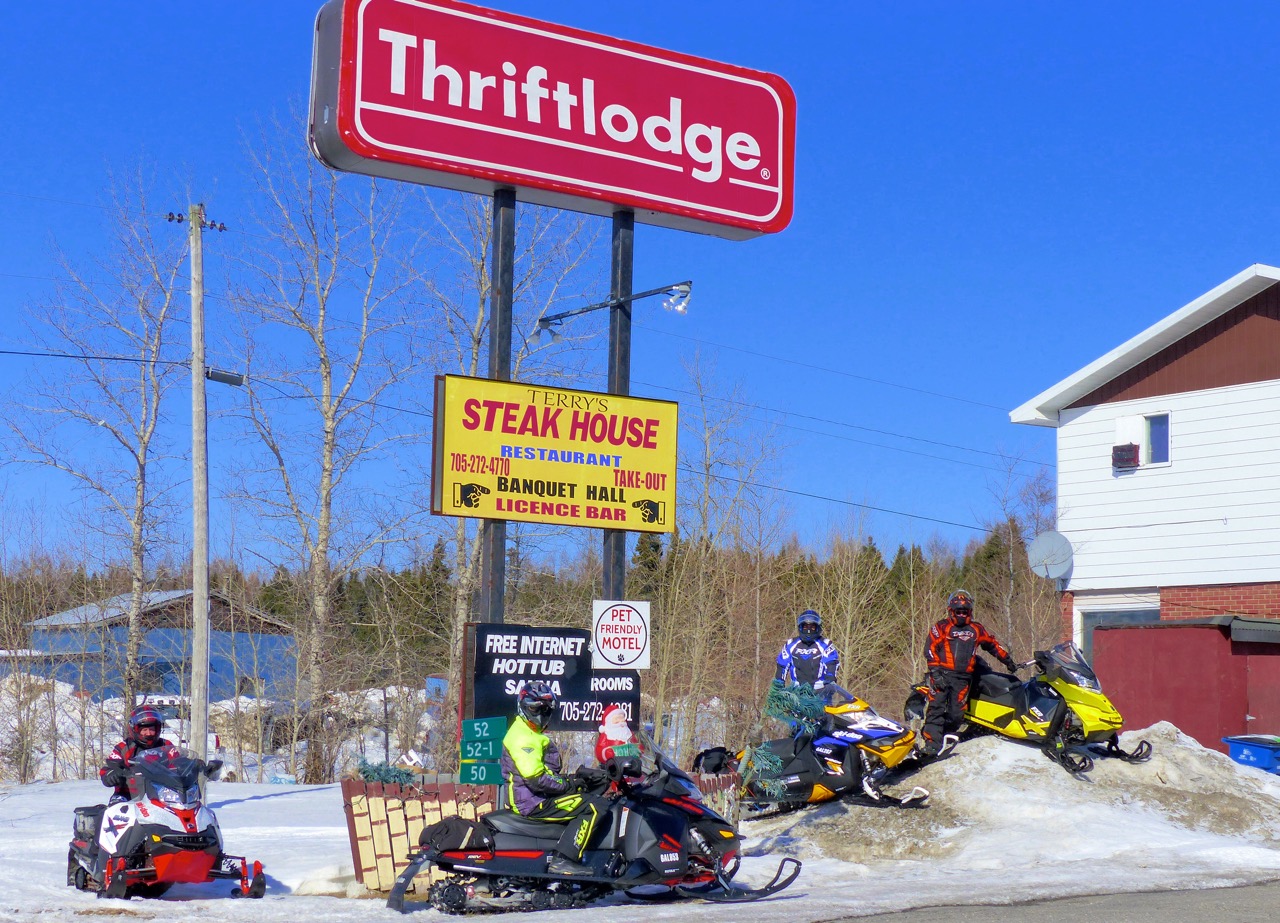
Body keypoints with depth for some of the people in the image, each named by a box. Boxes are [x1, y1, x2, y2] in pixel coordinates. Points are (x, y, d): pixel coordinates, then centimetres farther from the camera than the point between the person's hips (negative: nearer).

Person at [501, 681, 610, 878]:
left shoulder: (536, 735, 20)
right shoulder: (522, 737, -15)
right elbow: (535, 779, -24)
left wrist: (569, 780, 7)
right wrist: (568, 785, -15)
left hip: (534, 797, 11)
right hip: (532, 802, -11)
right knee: (594, 806, -18)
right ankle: (563, 860, -25)